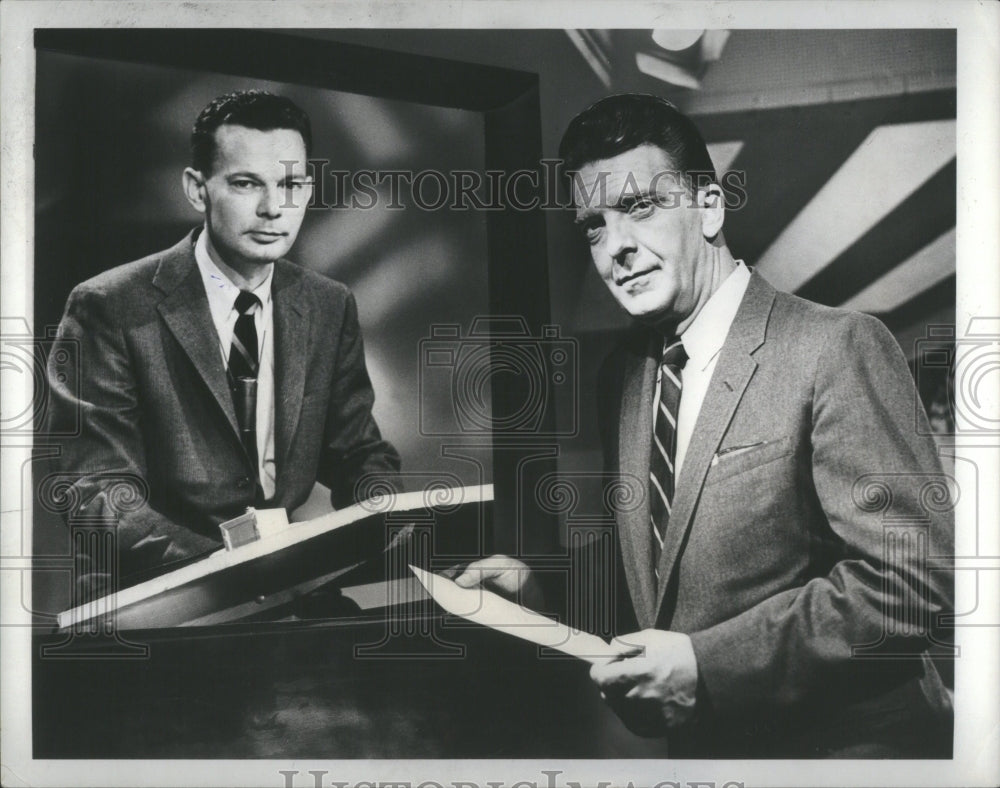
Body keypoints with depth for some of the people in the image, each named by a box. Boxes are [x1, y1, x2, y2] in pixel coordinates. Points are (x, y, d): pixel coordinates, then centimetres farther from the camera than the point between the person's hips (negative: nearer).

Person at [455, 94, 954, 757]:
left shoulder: (836, 348, -15)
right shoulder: (622, 374, 6)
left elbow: (912, 573, -19)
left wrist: (709, 662, -22)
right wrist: (539, 583, -4)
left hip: (837, 743, -5)